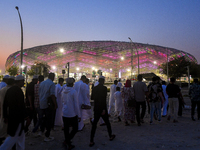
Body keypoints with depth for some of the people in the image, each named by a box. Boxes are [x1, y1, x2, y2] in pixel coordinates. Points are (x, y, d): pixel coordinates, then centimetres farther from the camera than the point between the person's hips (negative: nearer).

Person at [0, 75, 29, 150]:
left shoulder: (9, 90, 9)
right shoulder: (18, 90, -17)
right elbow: (21, 105, -20)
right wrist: (25, 116, -12)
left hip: (11, 116, 9)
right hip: (18, 117, -9)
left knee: (21, 135, 19)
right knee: (14, 136, 3)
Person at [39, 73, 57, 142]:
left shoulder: (42, 83, 10)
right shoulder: (52, 84, -12)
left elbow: (39, 93, 15)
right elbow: (52, 95, -19)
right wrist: (55, 104, -14)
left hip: (41, 104, 6)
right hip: (48, 105, -6)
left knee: (42, 118, 18)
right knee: (49, 120, 3)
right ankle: (47, 137, 9)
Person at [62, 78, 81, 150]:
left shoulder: (63, 91, 1)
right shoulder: (74, 91, -16)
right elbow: (76, 104, -15)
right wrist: (79, 115, -8)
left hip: (64, 113, 6)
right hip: (72, 114, -6)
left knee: (66, 129, 14)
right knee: (75, 128, 11)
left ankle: (68, 144, 25)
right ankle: (67, 141, 0)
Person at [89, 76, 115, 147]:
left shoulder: (94, 88, 4)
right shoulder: (104, 88, -12)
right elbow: (104, 99, -19)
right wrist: (104, 109, -19)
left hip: (96, 109, 4)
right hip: (102, 108, -4)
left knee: (94, 124, 7)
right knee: (107, 122, 16)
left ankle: (91, 141, 6)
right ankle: (110, 136, 33)